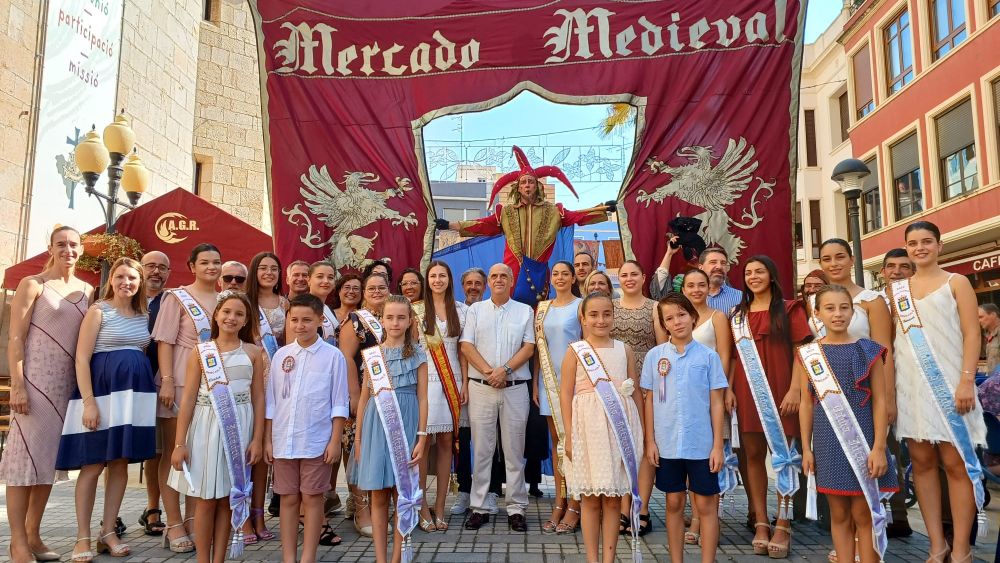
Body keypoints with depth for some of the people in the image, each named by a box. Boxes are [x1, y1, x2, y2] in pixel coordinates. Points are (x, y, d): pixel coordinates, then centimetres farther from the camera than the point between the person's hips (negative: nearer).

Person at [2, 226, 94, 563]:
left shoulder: (87, 291, 12)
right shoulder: (33, 285, -2)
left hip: (68, 382, 5)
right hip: (35, 379, -5)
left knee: (50, 456, 9)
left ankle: (33, 535, 18)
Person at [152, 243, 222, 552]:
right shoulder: (177, 297, -1)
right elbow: (164, 341, -7)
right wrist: (167, 381, -15)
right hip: (181, 384, -5)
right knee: (174, 453, 2)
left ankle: (192, 519, 20)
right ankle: (174, 525, 9)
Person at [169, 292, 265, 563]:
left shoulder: (253, 352, 3)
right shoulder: (200, 352, 1)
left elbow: (258, 398, 3)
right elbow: (188, 399, -1)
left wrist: (257, 439, -3)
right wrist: (180, 443, -5)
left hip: (239, 428, 1)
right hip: (206, 428, -1)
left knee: (228, 498, 8)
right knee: (206, 498, 6)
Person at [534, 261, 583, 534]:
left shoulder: (580, 306, -1)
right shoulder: (542, 308, 12)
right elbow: (538, 347, 13)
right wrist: (535, 383, 9)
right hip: (549, 379, 5)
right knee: (556, 440, 9)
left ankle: (574, 505, 5)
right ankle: (559, 503, 16)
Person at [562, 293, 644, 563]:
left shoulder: (624, 350, 8)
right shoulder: (575, 352, 0)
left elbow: (635, 392, 10)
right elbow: (566, 394, -2)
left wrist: (641, 431, 7)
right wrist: (569, 435, -8)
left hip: (620, 428, 2)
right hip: (589, 429, -2)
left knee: (613, 499, 7)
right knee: (591, 499, 5)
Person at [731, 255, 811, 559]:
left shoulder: (788, 309, 3)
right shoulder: (738, 315, 14)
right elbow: (735, 356, 13)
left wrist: (795, 389, -12)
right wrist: (729, 388, 2)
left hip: (780, 391, -3)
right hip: (748, 393, 3)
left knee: (782, 454, -1)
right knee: (753, 455, 4)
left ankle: (783, 524, 7)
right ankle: (761, 523, 11)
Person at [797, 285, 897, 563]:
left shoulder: (869, 350, -1)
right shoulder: (807, 354, 3)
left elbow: (880, 402, -3)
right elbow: (806, 404, 5)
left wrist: (879, 447, -9)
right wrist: (806, 448, 3)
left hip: (862, 438, -1)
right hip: (827, 441, 2)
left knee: (863, 514, 3)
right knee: (839, 515, 9)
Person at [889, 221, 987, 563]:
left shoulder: (956, 283, 4)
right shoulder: (897, 290, 12)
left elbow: (971, 334, -4)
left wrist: (966, 381, -14)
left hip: (949, 382, -3)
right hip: (910, 385, 3)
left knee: (955, 462, -2)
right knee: (922, 461, 5)